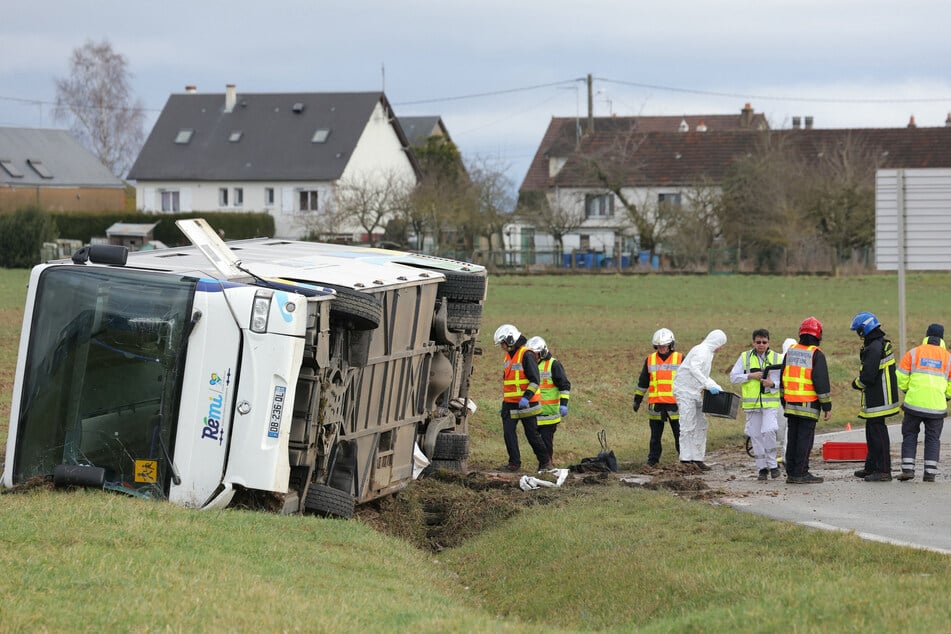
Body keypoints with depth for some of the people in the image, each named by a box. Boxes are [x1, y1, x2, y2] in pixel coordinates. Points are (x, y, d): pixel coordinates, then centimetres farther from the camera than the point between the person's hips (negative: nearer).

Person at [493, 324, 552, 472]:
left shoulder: (526, 355, -13)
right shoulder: (508, 356, 15)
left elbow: (535, 380, -18)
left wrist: (526, 397, -26)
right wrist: (504, 403, 24)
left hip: (526, 404, -8)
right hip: (510, 404, 8)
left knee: (532, 434, 0)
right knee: (508, 432, -3)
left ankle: (545, 461, 14)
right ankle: (514, 463, -1)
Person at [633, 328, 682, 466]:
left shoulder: (680, 359, 3)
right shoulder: (650, 360, 9)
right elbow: (643, 382, 16)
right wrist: (637, 400, 15)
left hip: (675, 403, -2)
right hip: (656, 405, 2)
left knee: (679, 433, 2)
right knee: (655, 435, 6)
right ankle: (653, 459, 13)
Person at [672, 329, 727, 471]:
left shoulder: (707, 352, 19)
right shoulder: (702, 351, -14)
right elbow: (694, 369, -30)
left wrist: (718, 388, 20)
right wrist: (709, 385, -33)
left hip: (695, 393, 10)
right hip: (685, 391, -10)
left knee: (700, 425, 11)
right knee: (688, 426, -10)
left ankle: (698, 458, 15)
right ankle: (686, 460, -9)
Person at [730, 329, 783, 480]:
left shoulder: (777, 358, 5)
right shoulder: (745, 357, 7)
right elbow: (733, 377, 5)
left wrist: (773, 384, -16)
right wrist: (750, 375, -9)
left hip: (770, 402, -2)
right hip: (751, 403, 2)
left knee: (769, 431, -17)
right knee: (756, 435, 4)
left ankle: (772, 464, -3)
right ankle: (762, 468, 13)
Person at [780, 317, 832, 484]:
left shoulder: (790, 351, 11)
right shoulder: (816, 355, -9)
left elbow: (783, 379, 17)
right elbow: (821, 382, -12)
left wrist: (783, 401, 25)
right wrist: (827, 406, -6)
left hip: (790, 405, 6)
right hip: (808, 405, -6)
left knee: (792, 438, 10)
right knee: (805, 439, -4)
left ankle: (791, 472, 12)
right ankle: (800, 474, -6)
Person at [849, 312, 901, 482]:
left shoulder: (874, 348, -21)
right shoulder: (884, 344, 13)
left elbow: (868, 376, -22)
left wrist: (856, 384, -4)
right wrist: (860, 382, 13)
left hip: (877, 400, -11)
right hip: (879, 396, 11)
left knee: (878, 433, -7)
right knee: (871, 431, 19)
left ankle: (883, 471, -5)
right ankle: (871, 467, 28)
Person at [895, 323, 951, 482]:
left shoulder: (913, 353, 2)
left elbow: (901, 378, 1)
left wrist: (906, 390, 21)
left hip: (914, 403, -1)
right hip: (937, 406, 1)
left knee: (909, 435, 11)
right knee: (933, 439, 9)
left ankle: (907, 469, 3)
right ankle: (930, 472, 3)